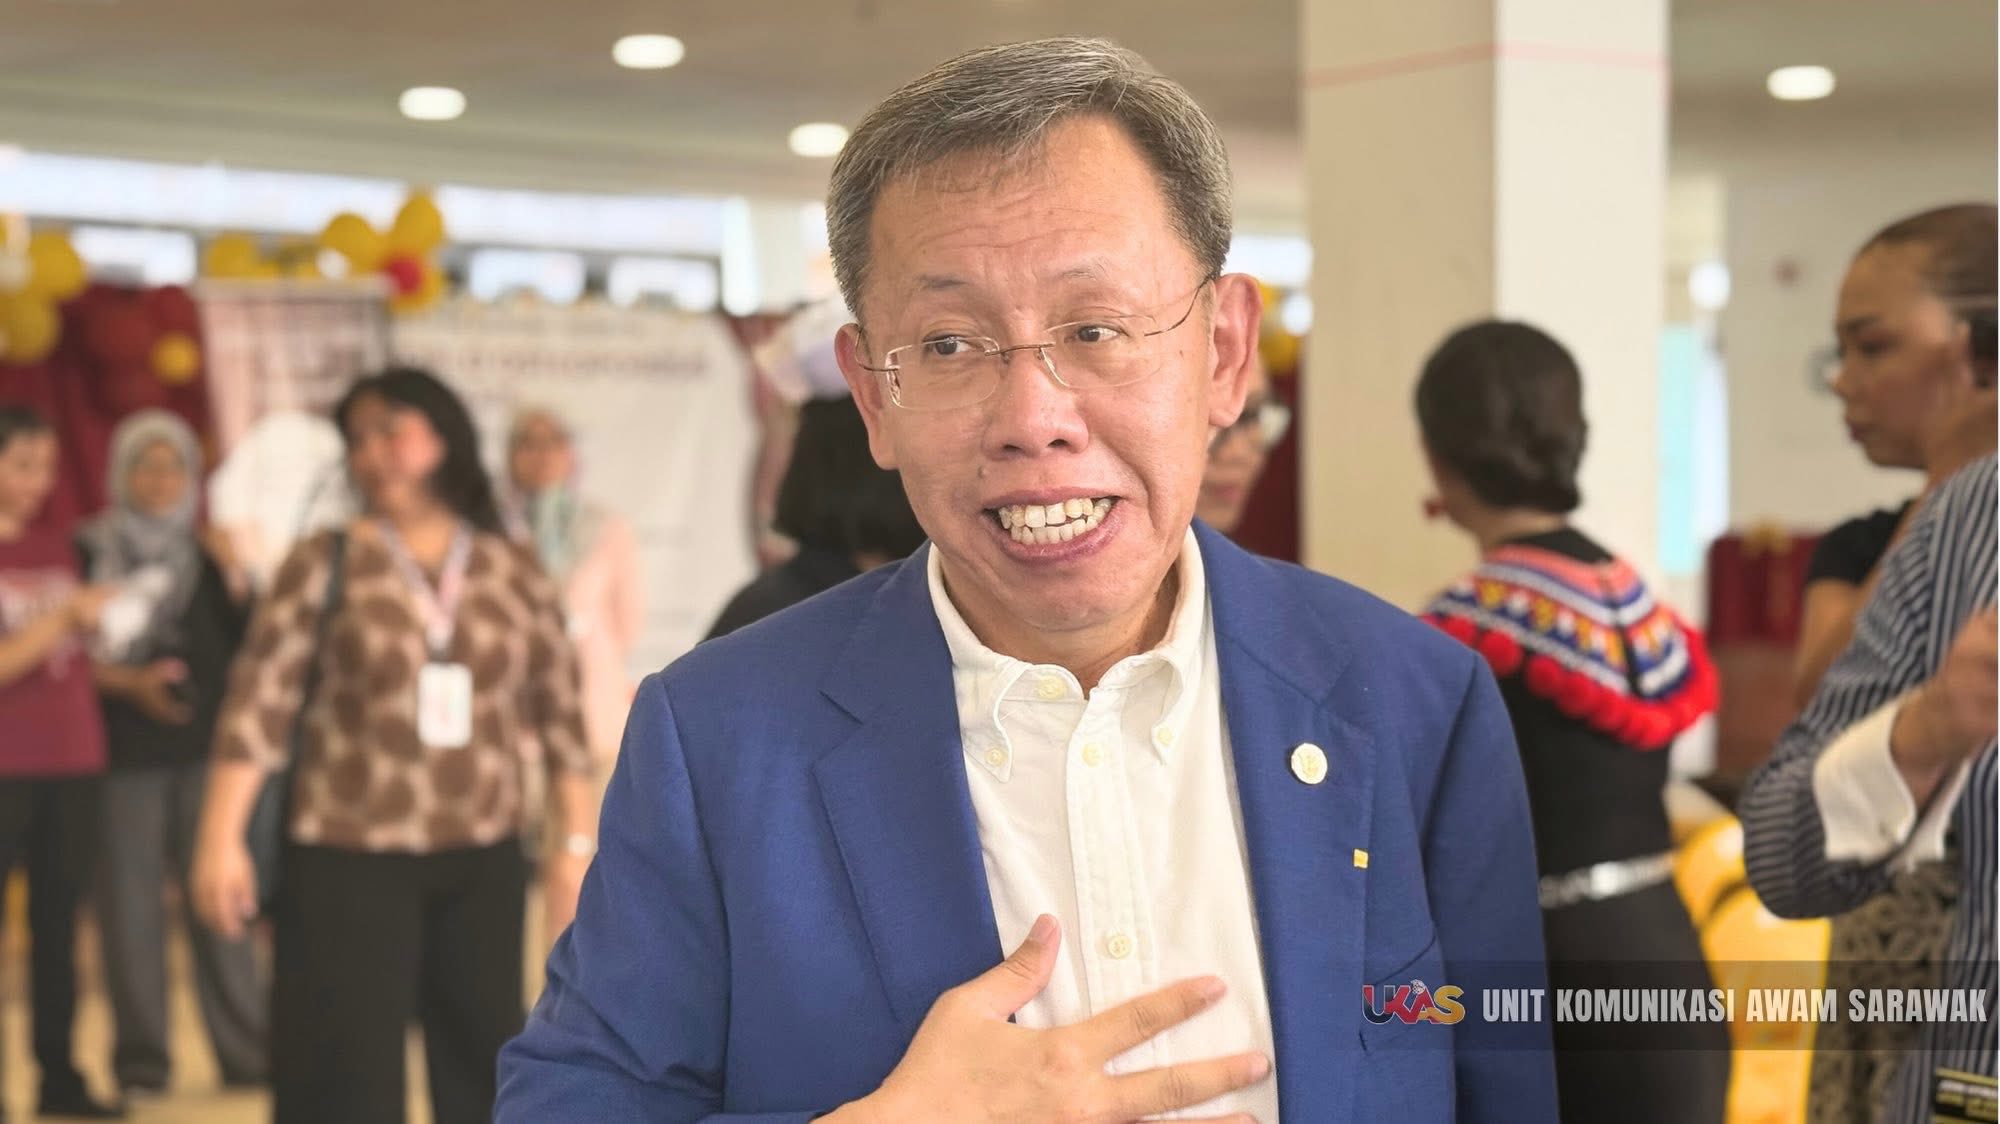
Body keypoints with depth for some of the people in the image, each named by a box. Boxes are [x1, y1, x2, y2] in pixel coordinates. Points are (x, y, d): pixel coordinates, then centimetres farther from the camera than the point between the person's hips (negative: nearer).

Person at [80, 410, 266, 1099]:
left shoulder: (207, 558, 11)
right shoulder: (90, 553, 3)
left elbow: (247, 648, 4)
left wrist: (235, 584, -10)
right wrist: (127, 682, -15)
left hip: (204, 750, 2)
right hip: (124, 753, -2)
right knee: (130, 902, 0)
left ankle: (246, 1051, 5)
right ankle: (140, 1060, 8)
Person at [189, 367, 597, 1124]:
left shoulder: (515, 574, 6)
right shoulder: (326, 564, -4)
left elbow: (560, 710, 9)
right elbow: (257, 702, -8)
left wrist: (578, 838, 6)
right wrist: (222, 838, -16)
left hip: (482, 861, 3)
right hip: (349, 861, -3)